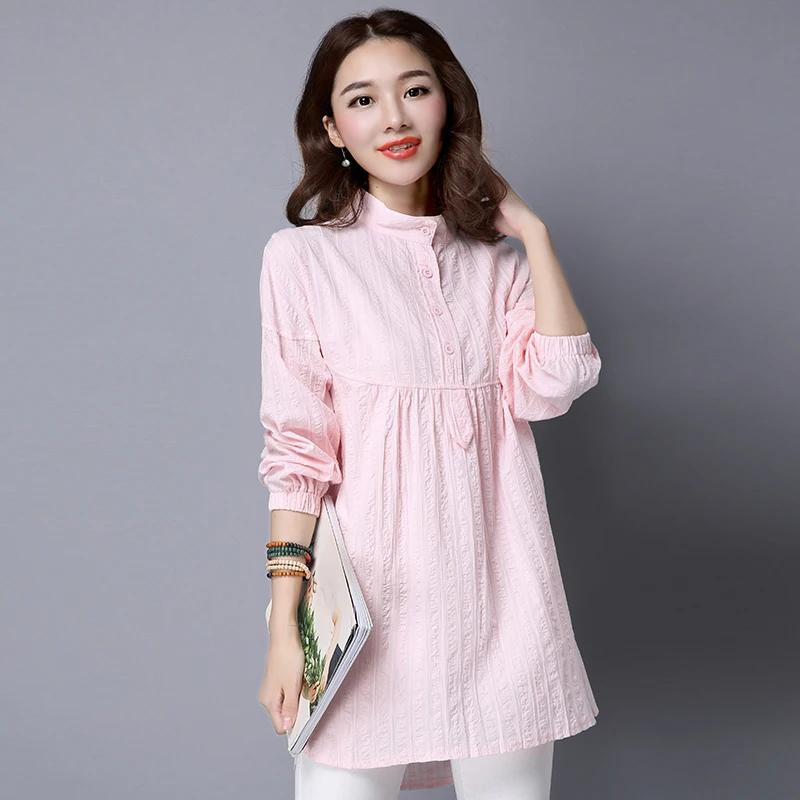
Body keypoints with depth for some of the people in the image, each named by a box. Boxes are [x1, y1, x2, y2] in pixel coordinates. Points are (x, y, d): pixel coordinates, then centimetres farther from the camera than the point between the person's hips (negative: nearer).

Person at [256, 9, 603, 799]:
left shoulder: (496, 259, 10)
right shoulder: (303, 256, -1)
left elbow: (551, 386, -7)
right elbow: (296, 450, -4)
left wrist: (532, 231, -2)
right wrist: (285, 625, -7)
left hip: (497, 598, 3)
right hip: (370, 599, -3)